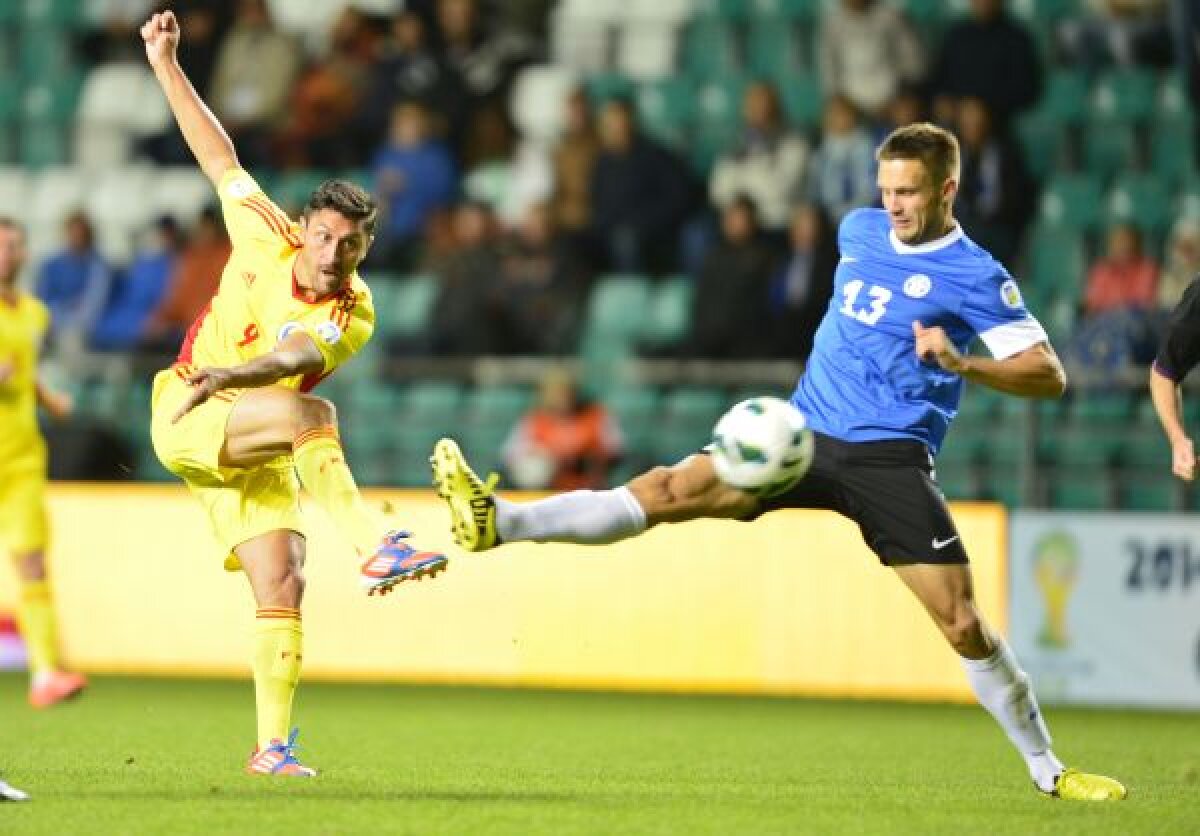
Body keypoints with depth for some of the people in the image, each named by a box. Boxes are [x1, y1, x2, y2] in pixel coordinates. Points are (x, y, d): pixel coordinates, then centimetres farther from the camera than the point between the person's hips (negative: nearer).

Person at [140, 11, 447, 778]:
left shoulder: (353, 313, -11)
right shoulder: (265, 239, -6)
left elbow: (294, 356, -33)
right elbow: (220, 158, 4)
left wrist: (232, 375, -52)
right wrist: (167, 66, 3)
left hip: (258, 450, 2)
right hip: (185, 421, -2)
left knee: (283, 584, -12)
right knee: (311, 414, -31)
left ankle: (274, 744, -8)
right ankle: (378, 549, -44)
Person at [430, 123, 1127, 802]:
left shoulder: (976, 277, -8)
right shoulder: (860, 230, 11)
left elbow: (1049, 376, -11)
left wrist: (963, 363, -25)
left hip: (891, 458, -4)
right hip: (806, 433, 5)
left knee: (964, 626, -11)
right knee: (673, 489, -14)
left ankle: (1049, 771, 4)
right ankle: (498, 522, -25)